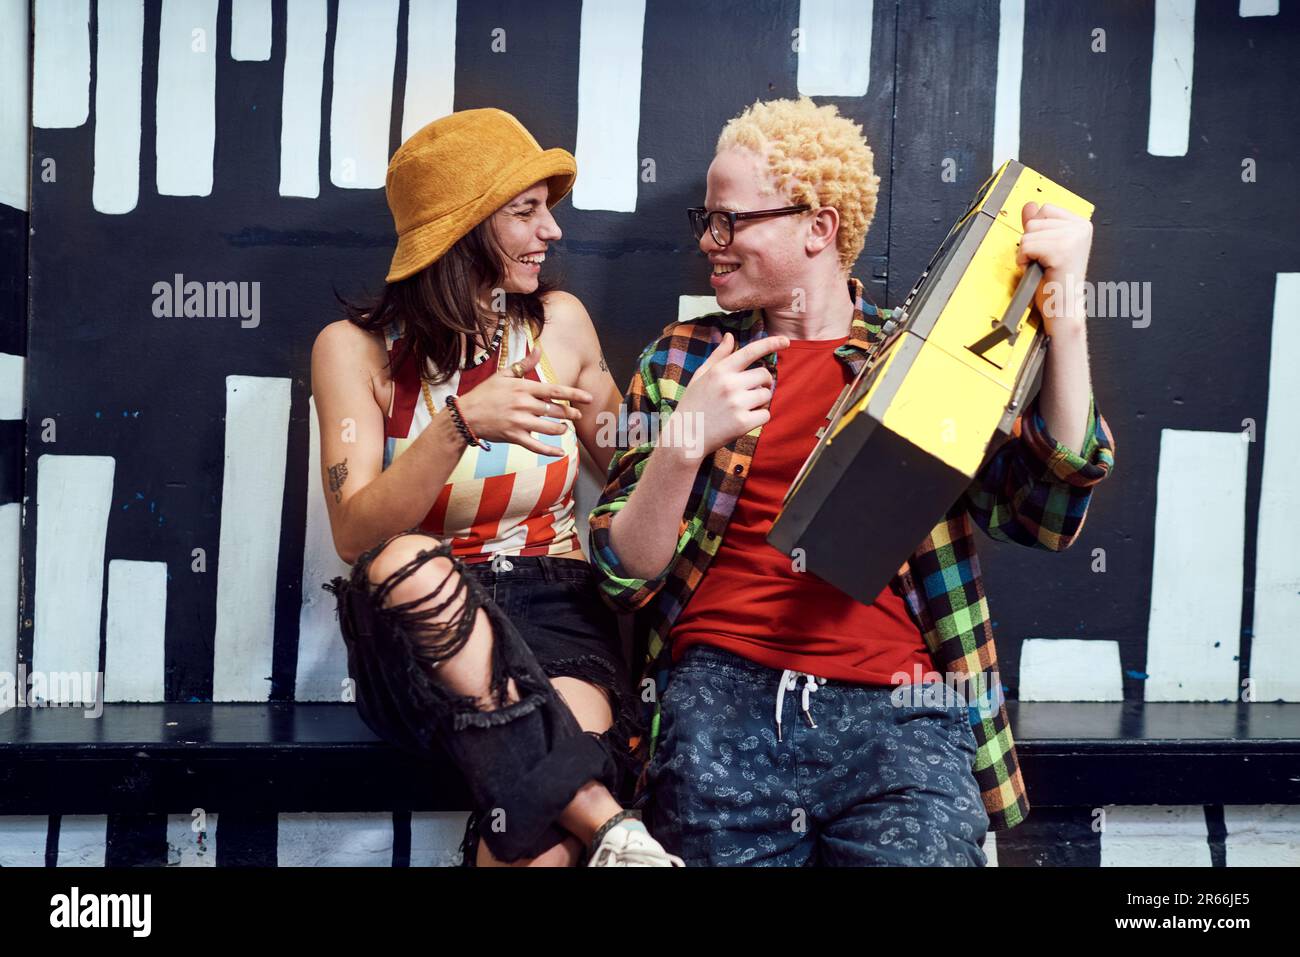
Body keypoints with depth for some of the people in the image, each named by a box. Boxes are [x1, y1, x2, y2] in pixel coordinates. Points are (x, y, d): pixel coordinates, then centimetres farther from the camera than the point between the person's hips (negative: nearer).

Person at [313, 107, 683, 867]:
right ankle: (608, 826, -32)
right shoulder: (357, 348, -2)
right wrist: (460, 424, -28)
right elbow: (356, 537, -16)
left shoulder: (560, 322, 5)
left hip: (557, 610, 0)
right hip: (422, 632, 1)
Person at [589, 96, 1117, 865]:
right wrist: (685, 441, -14)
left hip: (897, 705, 0)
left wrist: (1065, 318, -10)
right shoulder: (683, 358, 10)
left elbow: (1048, 514, -1)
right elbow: (626, 576, 4)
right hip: (720, 688, 1)